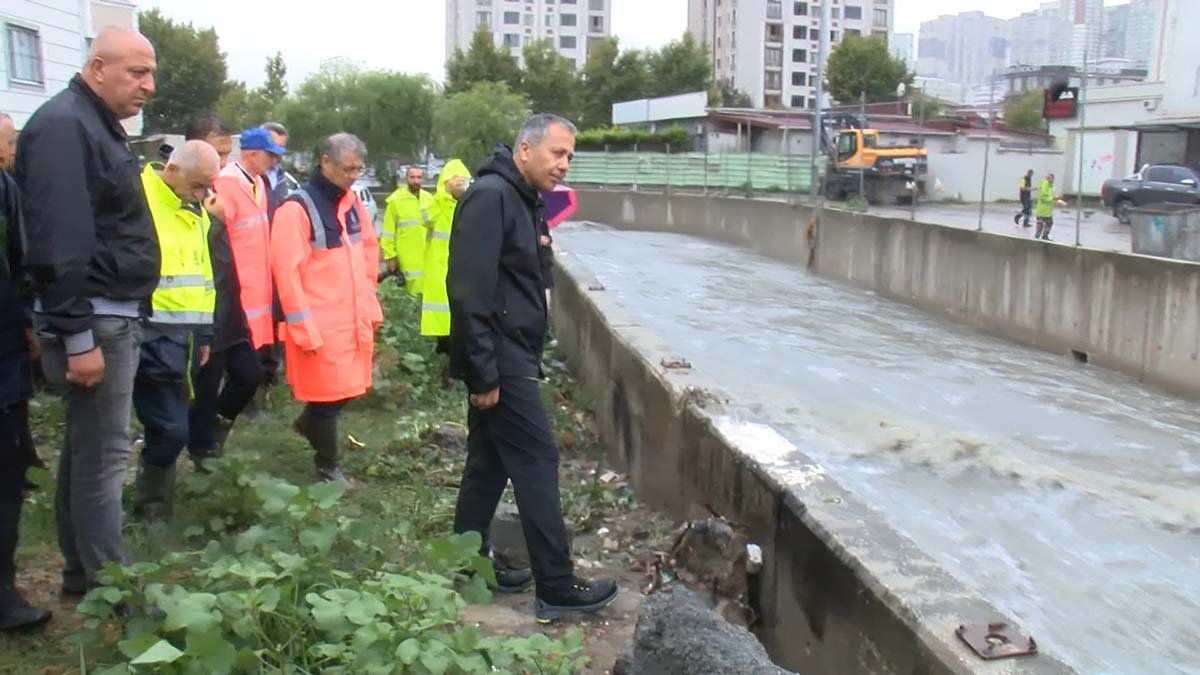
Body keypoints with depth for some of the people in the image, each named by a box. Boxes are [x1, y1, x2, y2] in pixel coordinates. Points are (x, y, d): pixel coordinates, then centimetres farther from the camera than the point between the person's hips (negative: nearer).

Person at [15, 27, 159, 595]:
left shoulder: (97, 125, 16)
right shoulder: (64, 126, -16)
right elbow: (60, 244, -23)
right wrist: (77, 337, -24)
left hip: (113, 315, 10)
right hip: (93, 320, -10)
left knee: (86, 447, 16)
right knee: (102, 454, -2)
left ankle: (82, 571, 28)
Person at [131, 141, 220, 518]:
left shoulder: (195, 211, 16)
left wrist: (204, 333, 23)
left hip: (182, 335, 8)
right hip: (150, 337, -8)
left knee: (169, 426, 15)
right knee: (171, 428, -10)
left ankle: (156, 505, 29)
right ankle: (150, 506, 10)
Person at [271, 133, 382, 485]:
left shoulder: (352, 202, 8)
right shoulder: (297, 208, -14)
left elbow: (369, 249, 20)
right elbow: (286, 272, -17)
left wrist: (368, 303, 15)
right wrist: (304, 328, -17)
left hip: (355, 318, 7)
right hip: (319, 324, -7)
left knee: (349, 387, 15)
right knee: (329, 394, 4)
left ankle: (308, 424, 43)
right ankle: (328, 467, 22)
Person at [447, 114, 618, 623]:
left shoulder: (521, 200, 15)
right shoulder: (491, 197, -16)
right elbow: (469, 291, -23)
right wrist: (483, 373, -23)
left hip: (509, 358, 10)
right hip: (500, 360, -10)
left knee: (490, 464, 15)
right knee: (536, 462, -5)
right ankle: (557, 588, 4)